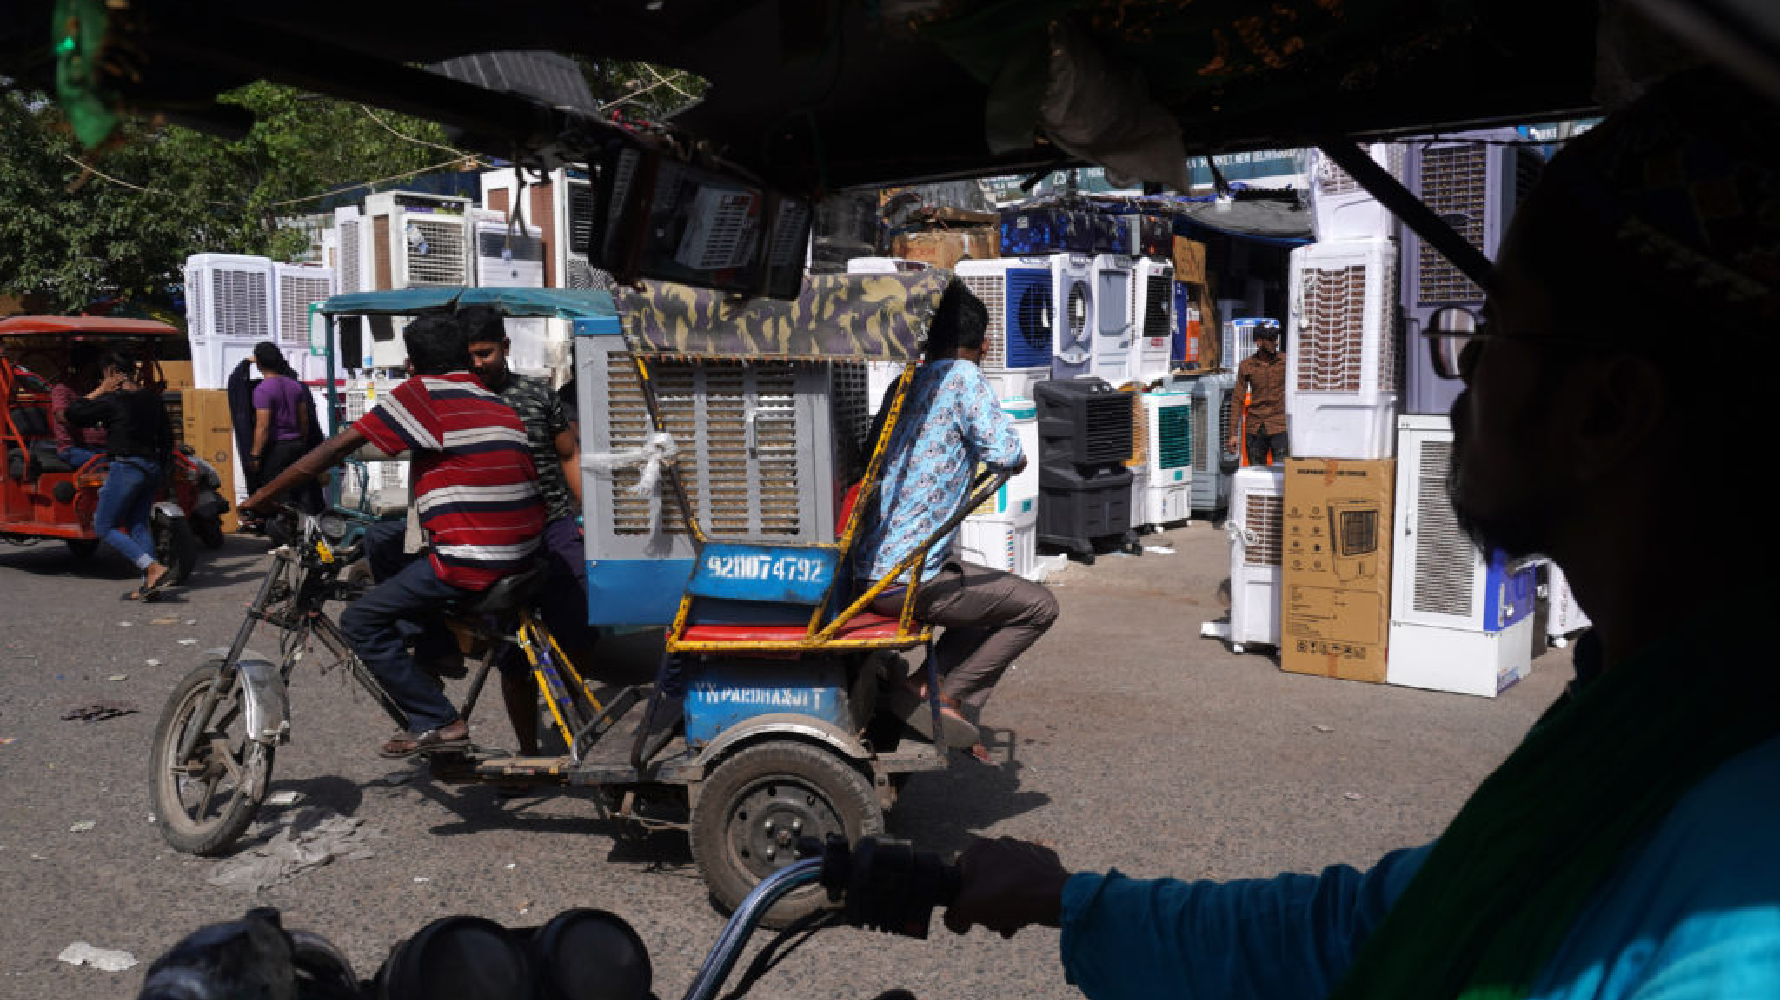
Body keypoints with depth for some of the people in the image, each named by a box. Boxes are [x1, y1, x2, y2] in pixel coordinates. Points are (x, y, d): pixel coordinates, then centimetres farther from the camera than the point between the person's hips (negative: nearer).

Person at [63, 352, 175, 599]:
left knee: (104, 527, 2)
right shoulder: (152, 398, 10)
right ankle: (150, 582, 6)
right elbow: (167, 436, 15)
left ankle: (154, 568, -13)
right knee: (138, 524, 14)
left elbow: (70, 414, -6)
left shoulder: (112, 400, -12)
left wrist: (99, 391, 0)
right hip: (152, 467, 8)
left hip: (125, 468, -7)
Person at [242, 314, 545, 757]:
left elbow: (336, 448, -6)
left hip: (472, 560, -8)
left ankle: (438, 724, 3)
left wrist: (262, 496, 1)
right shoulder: (495, 400, 16)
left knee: (361, 622, 4)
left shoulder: (421, 392, -6)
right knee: (382, 540, 24)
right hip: (521, 549, 8)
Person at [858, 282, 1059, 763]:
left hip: (869, 571, 9)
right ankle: (945, 697, 4)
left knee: (991, 596, 28)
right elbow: (1004, 453, -17)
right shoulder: (963, 376, -8)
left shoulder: (907, 383, 15)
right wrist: (1017, 459, 7)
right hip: (907, 579, -8)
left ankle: (931, 688, 17)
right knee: (1038, 606, 4)